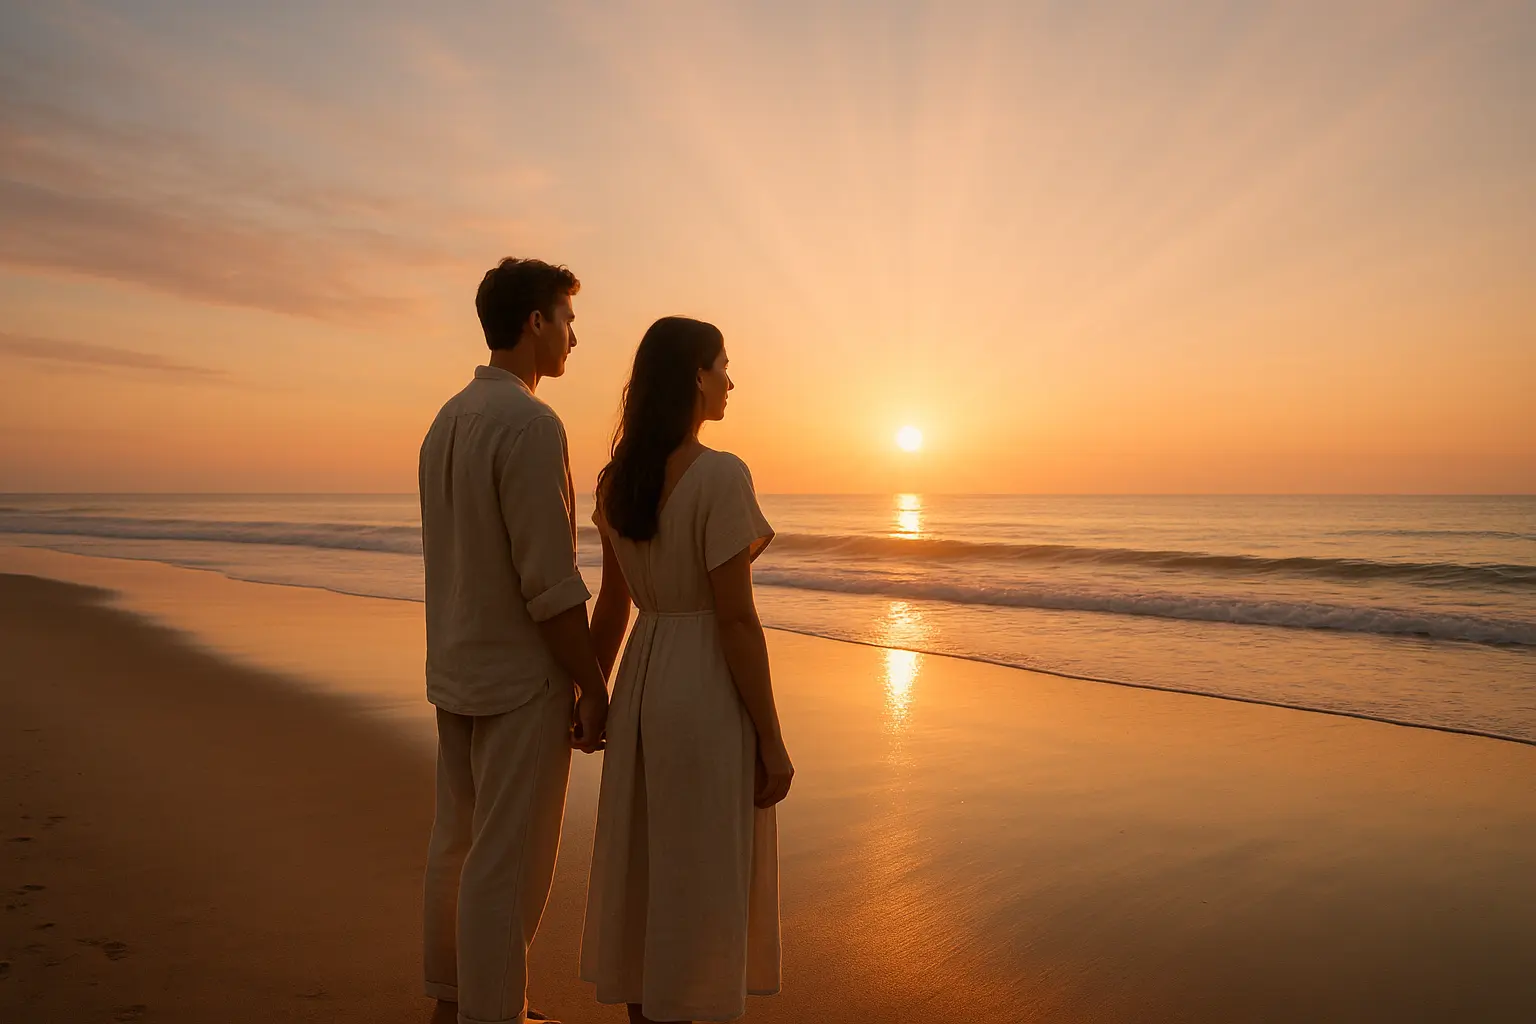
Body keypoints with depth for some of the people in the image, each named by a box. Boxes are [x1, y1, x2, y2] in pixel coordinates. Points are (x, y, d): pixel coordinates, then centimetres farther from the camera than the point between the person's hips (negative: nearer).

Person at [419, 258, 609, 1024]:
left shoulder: (448, 420, 9)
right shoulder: (531, 423, -19)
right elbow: (551, 583, -22)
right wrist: (594, 688, -13)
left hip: (456, 672, 9)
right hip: (522, 679, -9)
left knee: (458, 842, 19)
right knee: (508, 861, 2)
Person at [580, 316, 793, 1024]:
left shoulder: (619, 477, 4)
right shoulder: (722, 476, -19)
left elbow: (611, 603, 9)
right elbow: (736, 619, -20)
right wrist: (772, 743, -13)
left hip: (642, 680, 8)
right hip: (710, 694, -8)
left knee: (640, 870, 19)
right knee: (699, 887, 6)